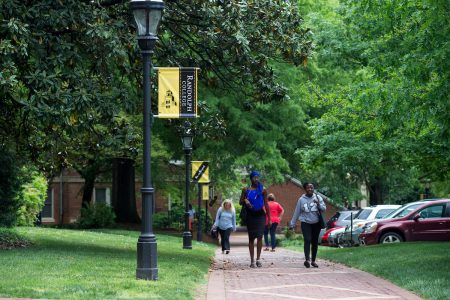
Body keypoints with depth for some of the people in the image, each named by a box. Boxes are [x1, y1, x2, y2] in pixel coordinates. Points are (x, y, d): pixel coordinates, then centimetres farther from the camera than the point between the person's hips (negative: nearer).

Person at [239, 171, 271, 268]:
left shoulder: (262, 190, 4)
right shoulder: (246, 190, 4)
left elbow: (266, 204, 7)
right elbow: (240, 202, 10)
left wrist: (269, 219, 5)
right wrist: (245, 201, -14)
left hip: (260, 215, -1)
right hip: (250, 215, 1)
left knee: (259, 236, -12)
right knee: (251, 238, 5)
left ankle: (258, 259, -7)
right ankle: (252, 260, 10)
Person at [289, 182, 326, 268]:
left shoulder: (318, 197, 4)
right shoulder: (301, 199, 1)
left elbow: (324, 208, -1)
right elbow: (296, 212, 5)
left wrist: (318, 204, -21)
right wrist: (292, 224, 6)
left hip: (316, 223, 2)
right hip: (305, 223, -2)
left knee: (315, 242, 7)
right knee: (307, 240, -19)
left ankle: (313, 260, 17)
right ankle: (307, 259, -30)